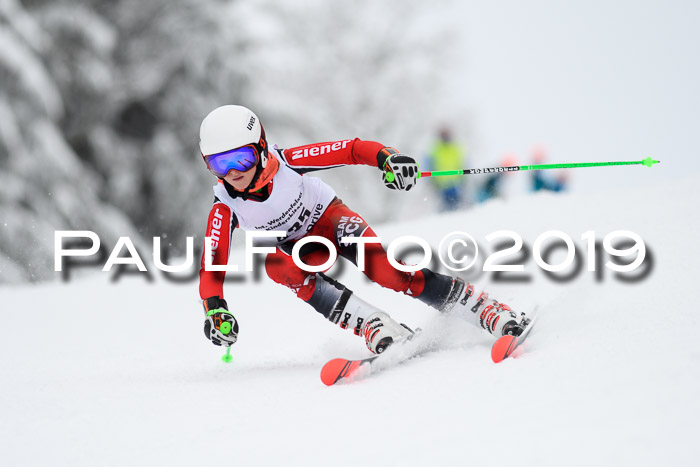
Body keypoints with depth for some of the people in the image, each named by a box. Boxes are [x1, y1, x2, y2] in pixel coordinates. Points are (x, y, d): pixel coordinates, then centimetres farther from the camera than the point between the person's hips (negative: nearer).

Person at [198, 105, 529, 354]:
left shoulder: (286, 163, -27)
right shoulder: (225, 210, -21)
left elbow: (350, 150, -25)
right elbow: (212, 265, -21)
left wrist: (387, 157, -44)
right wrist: (215, 309, -39)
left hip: (331, 218, -2)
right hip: (301, 248, 2)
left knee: (378, 266, -32)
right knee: (276, 263, -35)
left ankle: (483, 309, -27)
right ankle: (374, 326, -39)